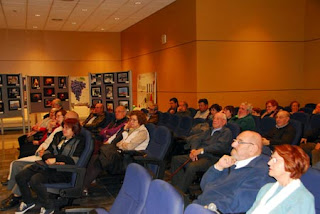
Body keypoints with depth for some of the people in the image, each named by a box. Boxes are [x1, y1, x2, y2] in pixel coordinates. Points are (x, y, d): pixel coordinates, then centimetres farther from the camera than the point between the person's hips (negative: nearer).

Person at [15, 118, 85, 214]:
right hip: (48, 166, 7)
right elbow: (47, 151, 14)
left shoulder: (79, 141, 2)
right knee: (20, 177, -5)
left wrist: (56, 159, -18)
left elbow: (75, 159, -11)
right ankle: (28, 202, 18)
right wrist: (50, 159, -9)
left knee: (34, 180, -29)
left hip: (62, 170, -7)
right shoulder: (59, 137, 21)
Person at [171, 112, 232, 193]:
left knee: (192, 166, -35)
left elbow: (220, 146, -13)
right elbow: (197, 140, 17)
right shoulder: (209, 131, 25)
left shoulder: (227, 132, 3)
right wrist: (193, 150, -6)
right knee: (176, 159, -11)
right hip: (199, 156, 8)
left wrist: (201, 150, -20)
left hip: (211, 159, -8)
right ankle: (176, 187, -13)